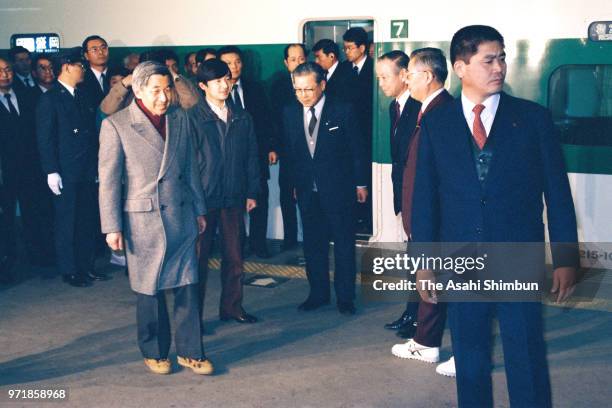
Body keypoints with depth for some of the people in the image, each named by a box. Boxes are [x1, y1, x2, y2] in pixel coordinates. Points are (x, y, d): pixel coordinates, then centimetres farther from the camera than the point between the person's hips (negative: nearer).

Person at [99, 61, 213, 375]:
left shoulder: (180, 118, 5)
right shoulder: (116, 125, -8)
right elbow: (108, 180, -7)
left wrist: (199, 209, 15)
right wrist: (112, 227, -9)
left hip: (181, 217, 4)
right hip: (143, 220, -3)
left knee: (187, 286, 4)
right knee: (150, 290, 9)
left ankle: (190, 352, 18)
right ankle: (154, 352, 27)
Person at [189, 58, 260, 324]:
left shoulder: (242, 117, 8)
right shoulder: (192, 118, -5)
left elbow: (251, 156, 11)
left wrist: (252, 192, 7)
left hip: (234, 197, 4)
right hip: (203, 198, -4)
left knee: (234, 255, 11)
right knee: (199, 256, 4)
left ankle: (231, 307, 25)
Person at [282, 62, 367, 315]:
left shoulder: (342, 111, -8)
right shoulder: (290, 114, 3)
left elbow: (356, 150, -2)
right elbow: (289, 151, 9)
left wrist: (360, 183, 0)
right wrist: (294, 183, 9)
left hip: (338, 188, -3)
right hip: (307, 190, 4)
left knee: (344, 243, 5)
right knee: (312, 244, 11)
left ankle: (345, 296, 17)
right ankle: (318, 293, 25)